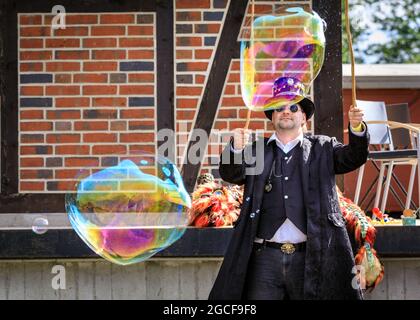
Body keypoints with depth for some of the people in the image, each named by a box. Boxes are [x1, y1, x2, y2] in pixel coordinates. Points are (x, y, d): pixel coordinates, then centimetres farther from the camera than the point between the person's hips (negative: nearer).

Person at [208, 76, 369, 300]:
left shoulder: (322, 149, 14)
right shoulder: (256, 151, 13)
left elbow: (353, 157, 0)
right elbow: (231, 174, -1)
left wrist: (357, 128, -20)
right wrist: (236, 149, -23)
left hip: (310, 258, 0)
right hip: (265, 258, 0)